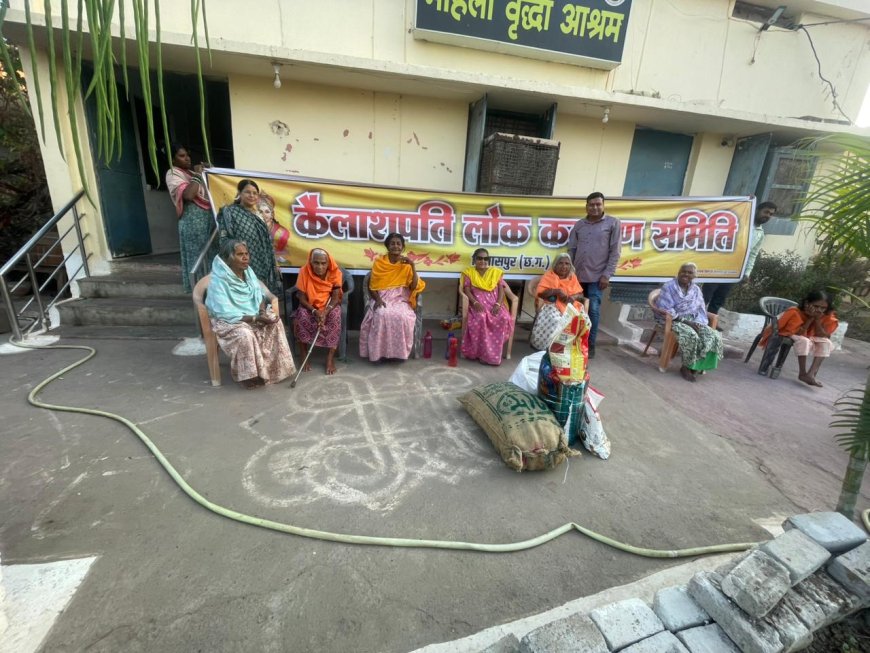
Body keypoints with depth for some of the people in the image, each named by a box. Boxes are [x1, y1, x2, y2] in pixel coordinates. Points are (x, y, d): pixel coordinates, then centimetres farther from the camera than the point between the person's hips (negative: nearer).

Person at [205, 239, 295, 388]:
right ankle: (250, 374, -12)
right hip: (227, 320, -6)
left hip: (252, 313, 6)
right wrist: (255, 318, -30)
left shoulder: (248, 271, -2)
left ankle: (274, 366, -7)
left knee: (275, 321, -19)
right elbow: (226, 314, -26)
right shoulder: (218, 281, -22)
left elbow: (259, 295, 4)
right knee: (245, 334, -34)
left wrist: (262, 312, -18)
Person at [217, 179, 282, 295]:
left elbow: (267, 243, 19)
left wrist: (274, 263, 16)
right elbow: (225, 240, -9)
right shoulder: (230, 212, -2)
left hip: (262, 267, 7)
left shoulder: (258, 216, 18)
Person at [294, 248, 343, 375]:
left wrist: (325, 312, -33)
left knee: (335, 316, -32)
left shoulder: (335, 272, -15)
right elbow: (302, 298, -13)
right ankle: (305, 355, -15)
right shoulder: (304, 271, -16)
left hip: (329, 305, 0)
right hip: (310, 306, 0)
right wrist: (314, 311, -29)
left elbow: (335, 297, -16)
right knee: (302, 316, -31)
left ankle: (330, 357, -23)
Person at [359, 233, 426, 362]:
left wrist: (412, 265, -11)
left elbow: (415, 286, -6)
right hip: (381, 298, 0)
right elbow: (372, 286, 3)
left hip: (400, 299, 0)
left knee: (402, 316, -32)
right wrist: (377, 299, -16)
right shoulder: (379, 262, 4)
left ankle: (398, 351, -13)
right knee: (382, 315, -33)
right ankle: (379, 351, -17)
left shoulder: (406, 265, 5)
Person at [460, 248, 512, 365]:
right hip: (478, 304, -2)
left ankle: (494, 352, -19)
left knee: (504, 318, -30)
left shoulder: (496, 272, 15)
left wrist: (498, 304, -13)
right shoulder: (469, 272, 10)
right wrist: (475, 302, -19)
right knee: (480, 318, -37)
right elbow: (466, 290, -1)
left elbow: (501, 290, 6)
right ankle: (480, 351, -25)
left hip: (494, 304, 2)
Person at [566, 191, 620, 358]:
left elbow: (615, 251, -2)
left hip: (596, 276, -3)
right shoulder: (579, 225, 11)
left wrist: (607, 275, -9)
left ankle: (590, 346, 6)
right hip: (577, 275, 3)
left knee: (593, 311, -4)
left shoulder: (612, 223, 2)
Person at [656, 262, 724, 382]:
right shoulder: (669, 287, -5)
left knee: (713, 336, -19)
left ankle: (695, 366, -8)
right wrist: (685, 321, -20)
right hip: (674, 321, -6)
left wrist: (699, 323, -9)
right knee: (691, 336, -34)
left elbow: (701, 310, 12)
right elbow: (666, 310, -15)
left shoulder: (696, 289, 13)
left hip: (694, 321, 6)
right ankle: (686, 367, -14)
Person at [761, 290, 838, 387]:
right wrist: (810, 318, -29)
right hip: (781, 336, -6)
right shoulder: (794, 312, -25)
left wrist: (817, 320, -22)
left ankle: (811, 374, -20)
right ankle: (803, 373, -26)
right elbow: (799, 334, -26)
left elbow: (823, 336, -13)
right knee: (803, 340, -33)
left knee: (826, 343, -14)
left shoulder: (826, 316, -7)